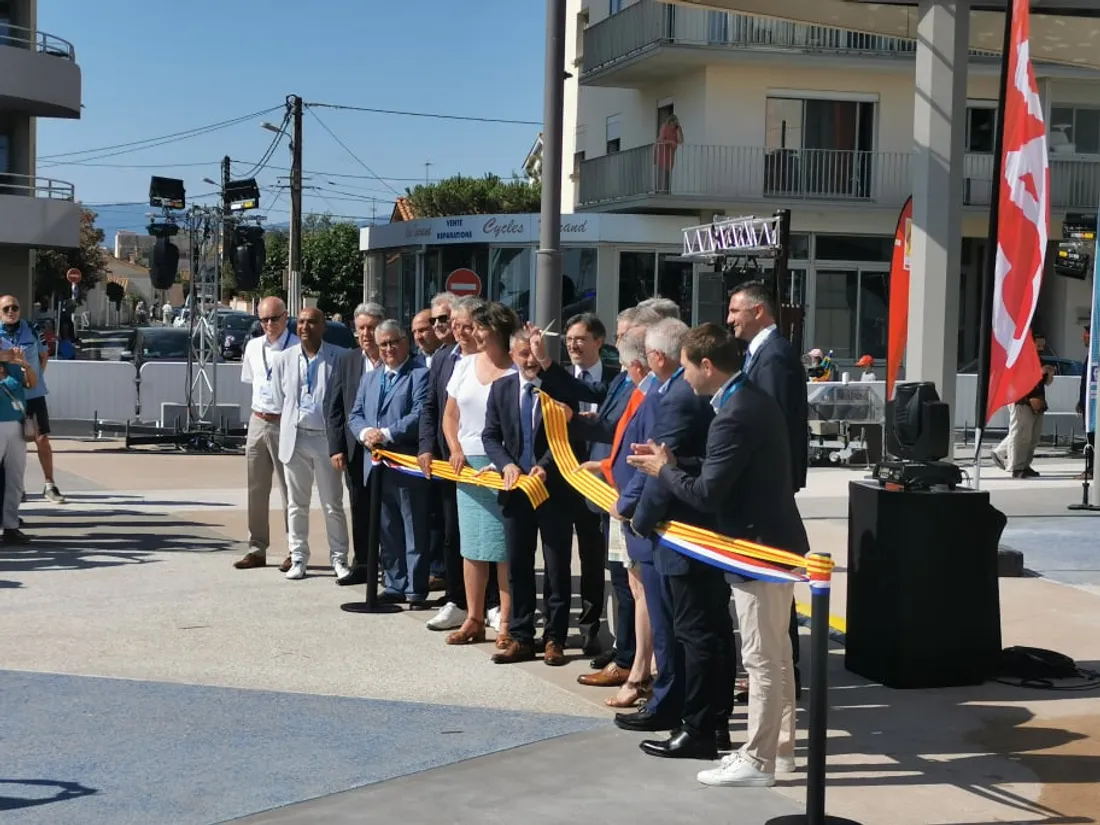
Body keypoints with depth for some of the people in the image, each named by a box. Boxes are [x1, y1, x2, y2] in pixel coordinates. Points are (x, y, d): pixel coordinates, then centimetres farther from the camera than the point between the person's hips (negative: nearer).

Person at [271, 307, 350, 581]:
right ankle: (298, 558, 17)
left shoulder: (337, 358, -4)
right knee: (297, 504, 9)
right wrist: (289, 428, 10)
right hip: (295, 437, 3)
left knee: (333, 505, 3)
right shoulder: (284, 359, 6)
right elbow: (280, 399, 13)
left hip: (327, 437, -3)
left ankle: (339, 558, 11)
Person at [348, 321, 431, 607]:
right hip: (376, 465, 7)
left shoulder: (420, 375, -6)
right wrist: (365, 432, -7)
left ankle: (416, 590, 5)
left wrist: (386, 434, -19)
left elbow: (420, 415, -16)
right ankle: (395, 586, 22)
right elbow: (355, 415, 15)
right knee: (388, 532, 13)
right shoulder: (370, 378, 18)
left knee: (415, 532, 0)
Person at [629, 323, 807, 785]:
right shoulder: (754, 399, 10)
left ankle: (756, 761, 6)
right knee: (775, 654, 16)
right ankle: (778, 748, 26)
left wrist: (663, 470, -7)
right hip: (775, 542, 10)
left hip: (759, 548, -10)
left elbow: (707, 493, -22)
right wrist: (675, 465, 7)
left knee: (761, 658, -2)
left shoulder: (733, 417, -22)